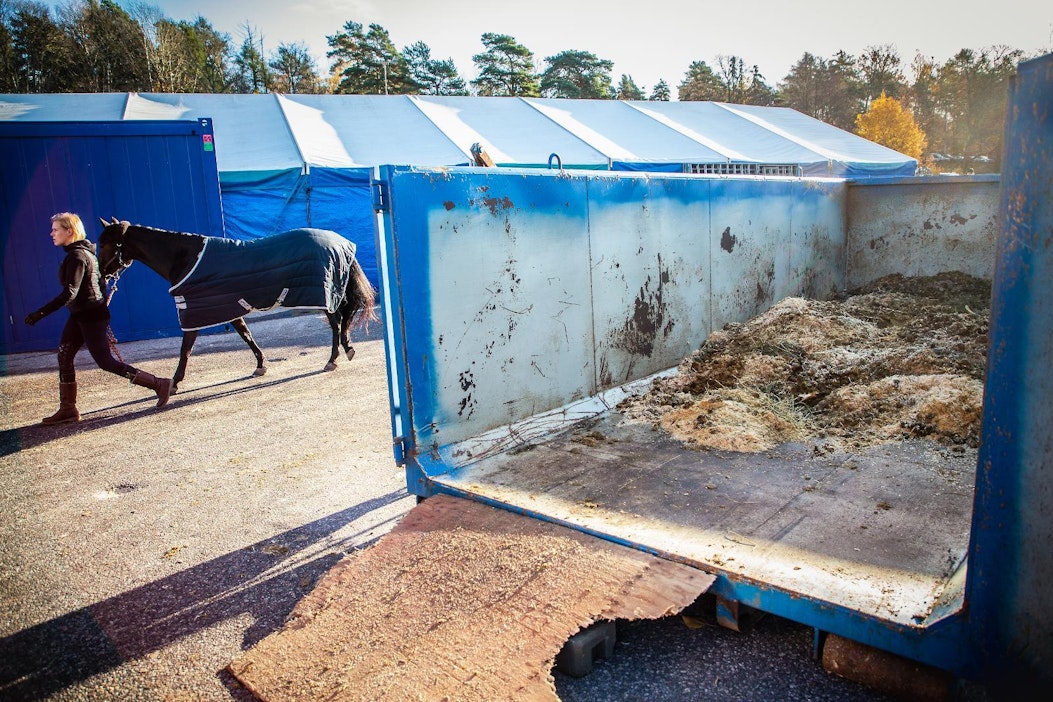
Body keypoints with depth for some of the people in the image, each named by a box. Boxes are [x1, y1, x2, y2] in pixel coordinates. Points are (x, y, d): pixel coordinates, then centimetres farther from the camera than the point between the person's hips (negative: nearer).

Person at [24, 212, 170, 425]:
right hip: (80, 316, 10)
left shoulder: (76, 256, -18)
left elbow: (69, 293, -25)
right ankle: (68, 409, 13)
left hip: (90, 316, -10)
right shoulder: (85, 252, 11)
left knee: (106, 362, -7)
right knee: (64, 357, 8)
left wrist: (40, 313, -26)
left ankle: (159, 385, -4)